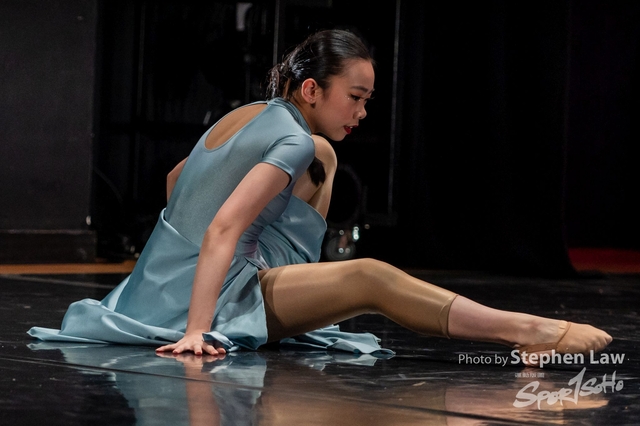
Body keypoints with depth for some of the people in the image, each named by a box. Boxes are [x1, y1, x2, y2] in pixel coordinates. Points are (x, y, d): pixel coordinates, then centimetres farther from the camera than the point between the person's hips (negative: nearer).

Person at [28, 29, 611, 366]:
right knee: (370, 279, -29)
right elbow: (222, 230, -26)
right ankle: (530, 331, -36)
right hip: (200, 299, -10)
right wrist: (197, 332, -33)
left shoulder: (248, 116, 12)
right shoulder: (292, 139, -15)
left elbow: (174, 181, 26)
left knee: (321, 163, 23)